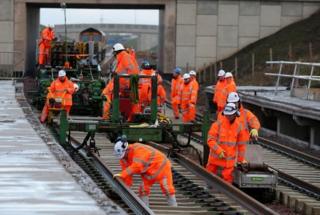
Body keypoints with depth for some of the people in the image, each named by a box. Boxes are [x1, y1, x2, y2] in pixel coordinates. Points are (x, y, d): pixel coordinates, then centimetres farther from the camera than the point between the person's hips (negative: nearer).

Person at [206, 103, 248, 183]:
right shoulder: (218, 124, -11)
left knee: (227, 179, 2)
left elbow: (241, 144, 8)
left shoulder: (239, 126, -2)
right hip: (215, 158, -1)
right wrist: (219, 151, -24)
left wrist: (241, 159, 14)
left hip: (229, 160, 1)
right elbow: (210, 140, -13)